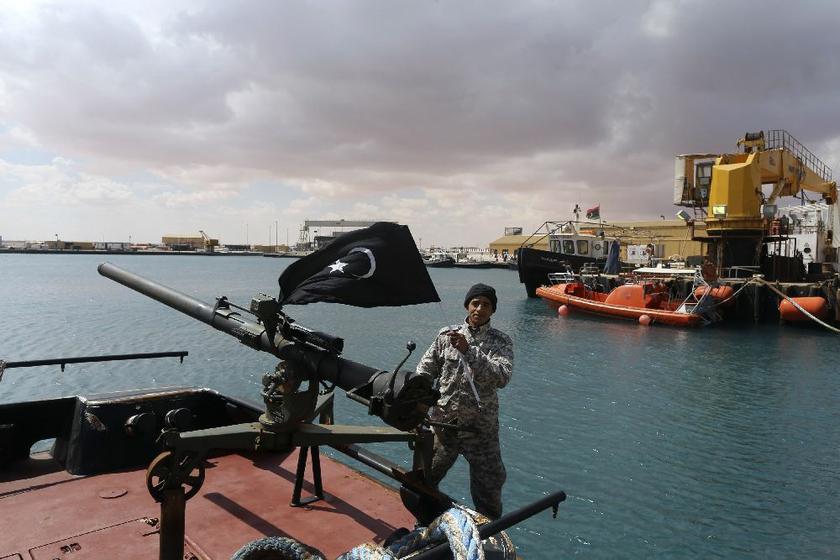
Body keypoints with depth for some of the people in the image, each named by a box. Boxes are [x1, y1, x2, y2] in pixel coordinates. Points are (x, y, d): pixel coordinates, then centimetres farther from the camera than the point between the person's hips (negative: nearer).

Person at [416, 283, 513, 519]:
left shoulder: (501, 341, -4)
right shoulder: (447, 334, 1)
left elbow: (502, 377, -20)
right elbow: (425, 370, 4)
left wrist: (468, 350, -28)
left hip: (481, 427, -2)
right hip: (442, 422, 2)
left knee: (489, 485, 10)